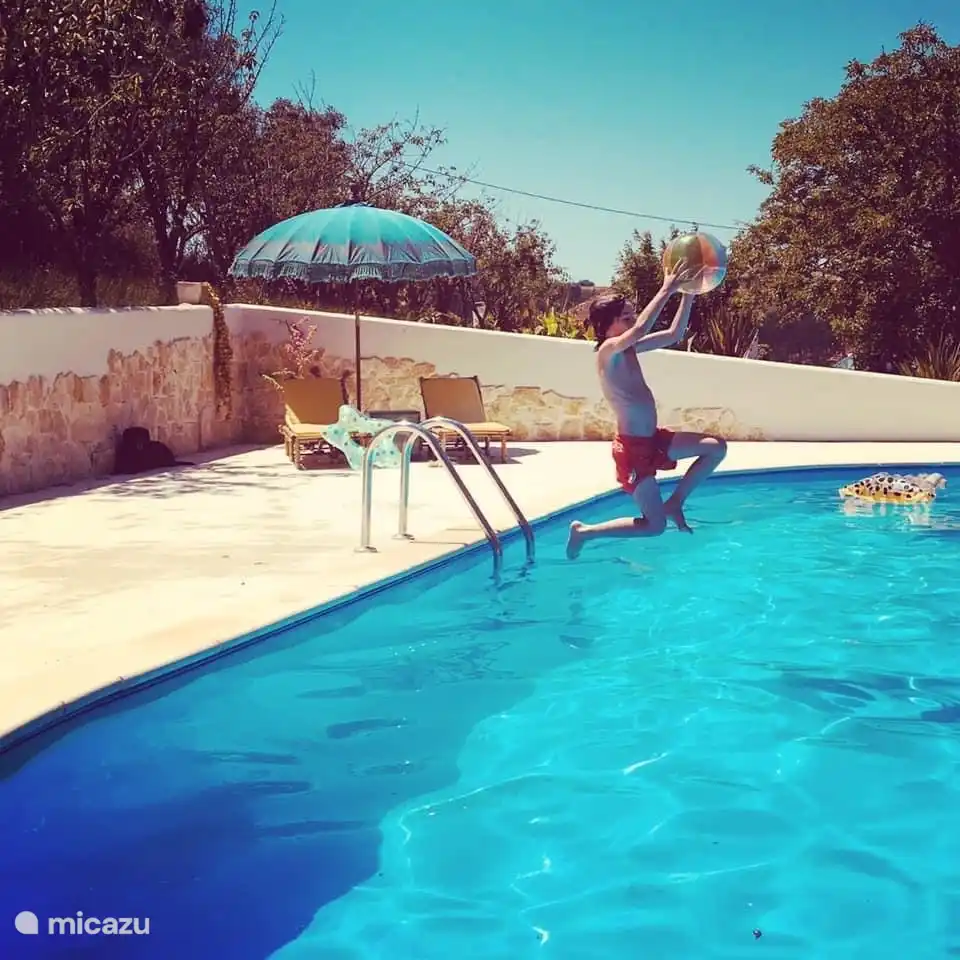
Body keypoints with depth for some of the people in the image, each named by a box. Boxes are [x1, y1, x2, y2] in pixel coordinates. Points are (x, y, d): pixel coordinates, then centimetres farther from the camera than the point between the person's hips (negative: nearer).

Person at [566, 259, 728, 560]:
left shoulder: (629, 349, 9)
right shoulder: (609, 350, -17)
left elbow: (675, 335, 13)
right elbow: (641, 329, -37)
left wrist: (688, 294, 4)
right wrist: (667, 291, -31)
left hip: (653, 439, 9)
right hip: (633, 447, -9)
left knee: (716, 447, 6)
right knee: (654, 526, -2)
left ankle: (675, 502, 15)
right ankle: (584, 531, 12)